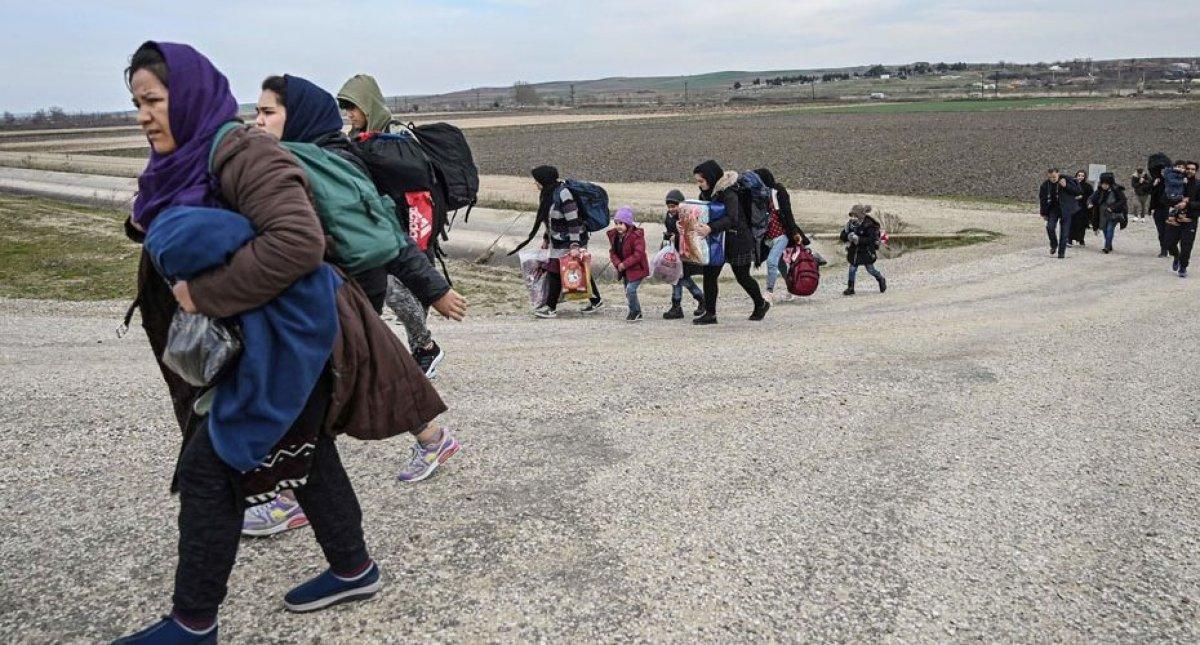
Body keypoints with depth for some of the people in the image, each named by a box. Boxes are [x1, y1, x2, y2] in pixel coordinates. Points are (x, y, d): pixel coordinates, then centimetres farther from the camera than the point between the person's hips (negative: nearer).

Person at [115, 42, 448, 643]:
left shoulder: (242, 151, -20)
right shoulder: (186, 162, 9)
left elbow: (298, 242, -32)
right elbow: (182, 248, 22)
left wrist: (205, 293, -26)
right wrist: (148, 223, 1)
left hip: (287, 340, -9)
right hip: (256, 340, 9)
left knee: (209, 470, -3)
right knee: (309, 454, 18)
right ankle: (353, 569, 35)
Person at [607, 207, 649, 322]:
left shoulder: (637, 236, -19)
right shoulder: (614, 236, 2)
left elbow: (638, 254, -23)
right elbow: (612, 252, 3)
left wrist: (624, 264, -24)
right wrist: (617, 264, -15)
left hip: (637, 269, -8)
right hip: (624, 270, 8)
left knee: (630, 289, -17)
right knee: (628, 292, 13)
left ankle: (635, 312, 3)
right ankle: (636, 314, 28)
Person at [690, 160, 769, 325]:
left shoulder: (728, 193, -23)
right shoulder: (705, 193, 1)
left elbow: (732, 219, -35)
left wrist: (711, 228, -48)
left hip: (738, 240, -7)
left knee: (742, 276, 7)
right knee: (709, 274, -3)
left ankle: (761, 304, 32)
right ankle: (710, 314, 3)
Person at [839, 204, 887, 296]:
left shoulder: (868, 225, -17)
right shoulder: (850, 224, -2)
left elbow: (871, 239, -23)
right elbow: (843, 237, -2)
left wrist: (858, 239, -32)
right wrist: (848, 236, -24)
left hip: (866, 251, -4)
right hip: (854, 250, 4)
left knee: (870, 269, 7)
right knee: (852, 269, 1)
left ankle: (881, 280, 34)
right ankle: (850, 288, 9)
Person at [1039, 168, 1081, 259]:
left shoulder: (1067, 180, -9)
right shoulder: (1046, 185, -2)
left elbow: (1078, 191, -9)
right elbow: (1042, 199, 8)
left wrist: (1066, 186, -22)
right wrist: (1044, 213, 9)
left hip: (1065, 210, -2)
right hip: (1053, 209, 2)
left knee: (1064, 231, -2)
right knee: (1050, 227, -14)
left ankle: (1061, 251, 8)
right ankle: (1054, 245, 12)